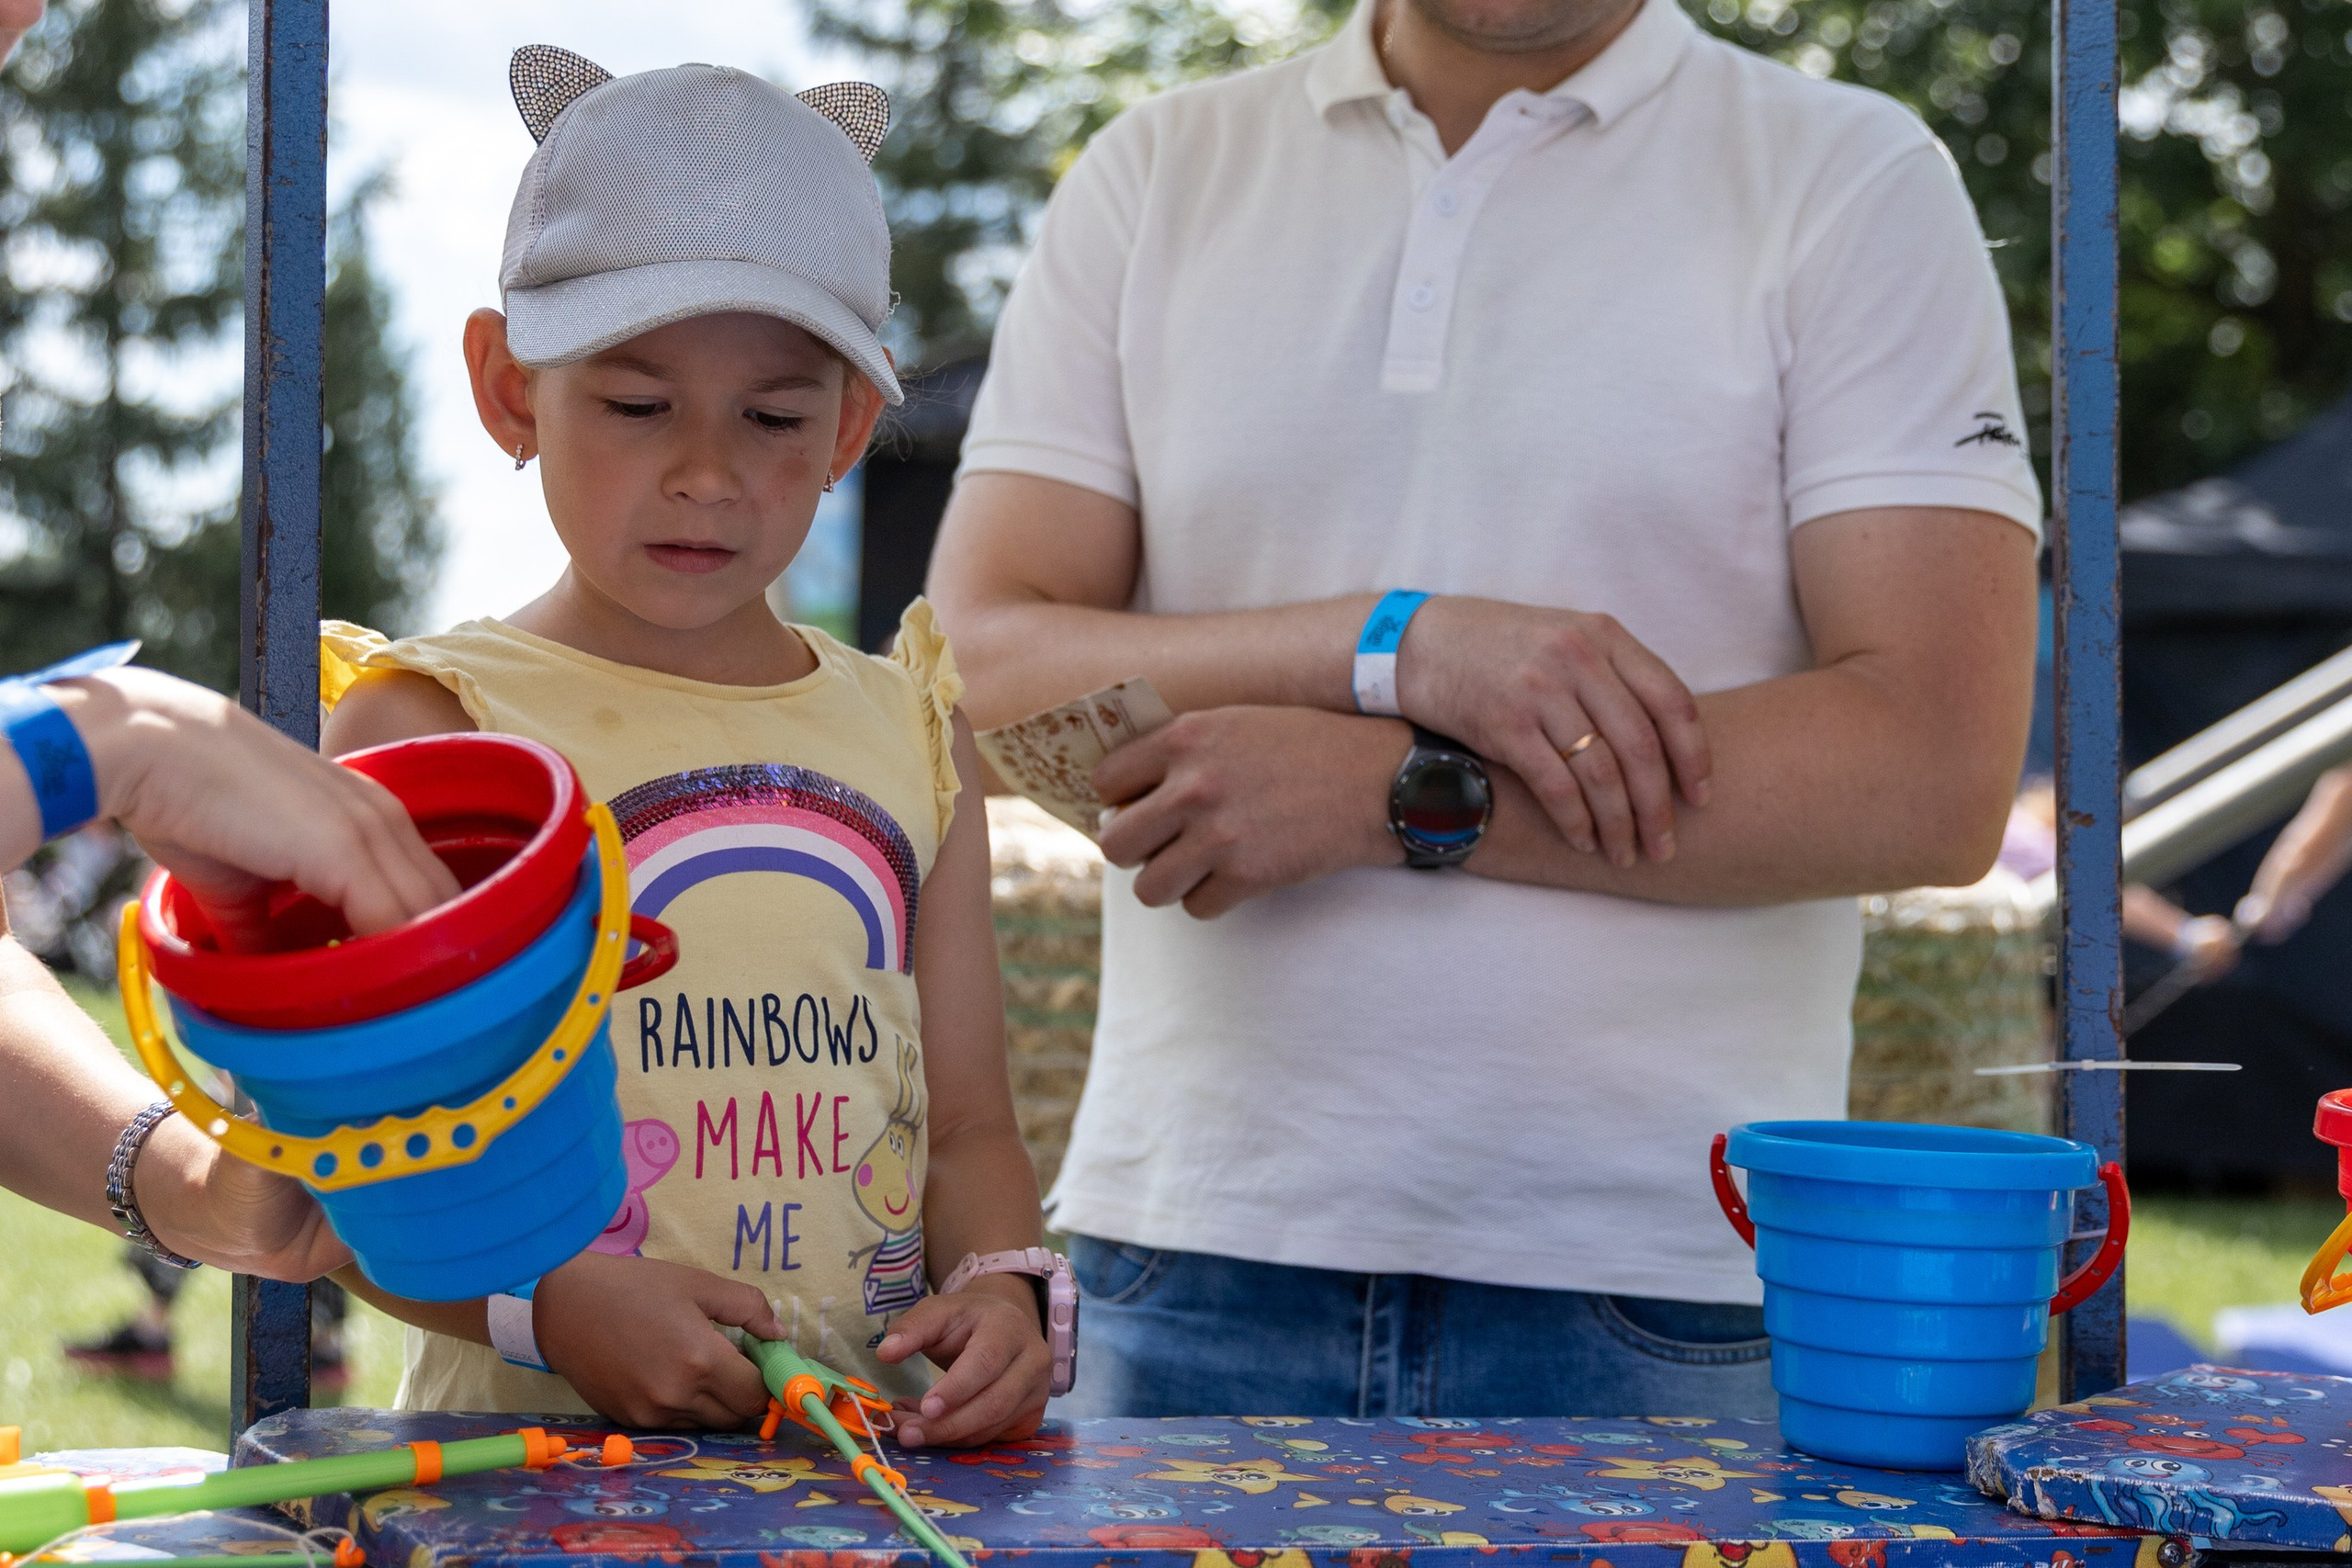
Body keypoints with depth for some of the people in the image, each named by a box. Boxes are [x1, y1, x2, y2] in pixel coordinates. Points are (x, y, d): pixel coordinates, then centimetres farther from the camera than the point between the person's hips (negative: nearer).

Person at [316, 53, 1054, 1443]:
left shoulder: (912, 734, 13)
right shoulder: (424, 728, 1)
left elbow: (968, 1129, 14)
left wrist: (1000, 1286, -6)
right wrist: (547, 1302, -17)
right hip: (525, 1458, -3)